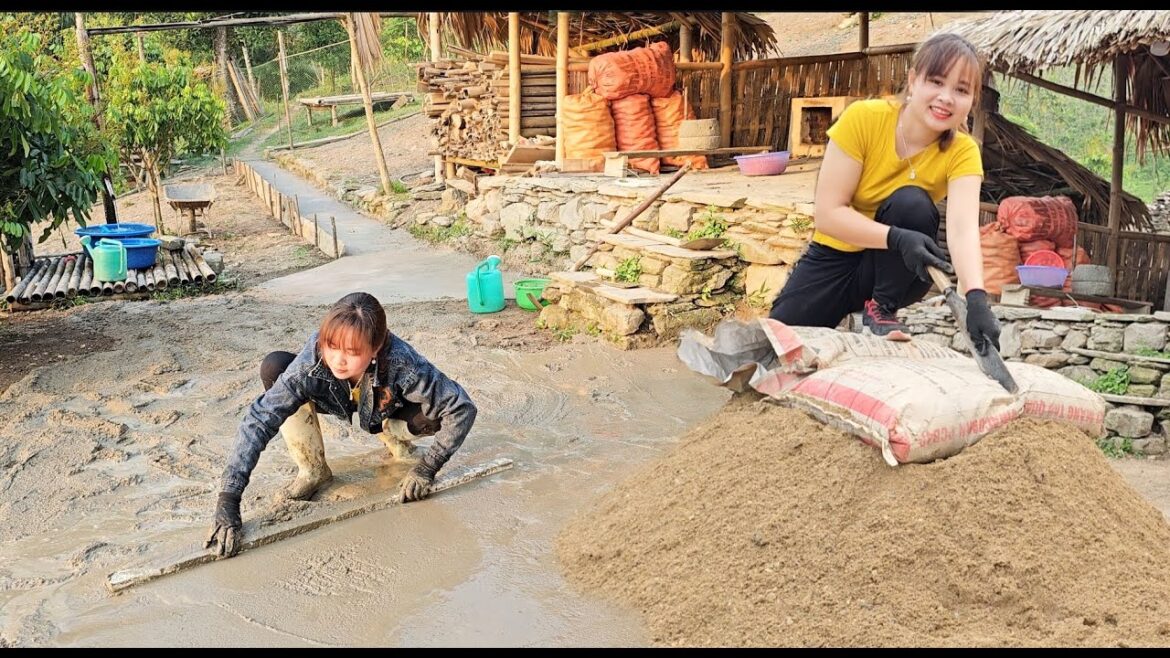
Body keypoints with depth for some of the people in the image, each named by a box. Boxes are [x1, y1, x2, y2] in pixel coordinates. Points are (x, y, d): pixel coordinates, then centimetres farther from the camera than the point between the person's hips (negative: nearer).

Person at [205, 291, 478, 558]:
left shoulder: (400, 362, -41)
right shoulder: (311, 361, -39)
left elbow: (461, 408, -34)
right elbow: (257, 421, -39)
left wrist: (427, 467, -30)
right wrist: (227, 503, -45)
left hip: (385, 410, -1)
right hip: (334, 399, 1)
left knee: (432, 412, -32)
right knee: (273, 367, -28)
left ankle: (397, 441, 6)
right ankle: (313, 471, -8)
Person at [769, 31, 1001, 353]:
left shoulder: (962, 152, -15)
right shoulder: (863, 118, -20)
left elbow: (963, 228, -31)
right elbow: (827, 213, -23)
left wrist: (976, 297, -50)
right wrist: (896, 238, -38)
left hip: (894, 271, 1)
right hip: (836, 257, 0)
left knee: (912, 203, -29)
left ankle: (881, 308, -10)